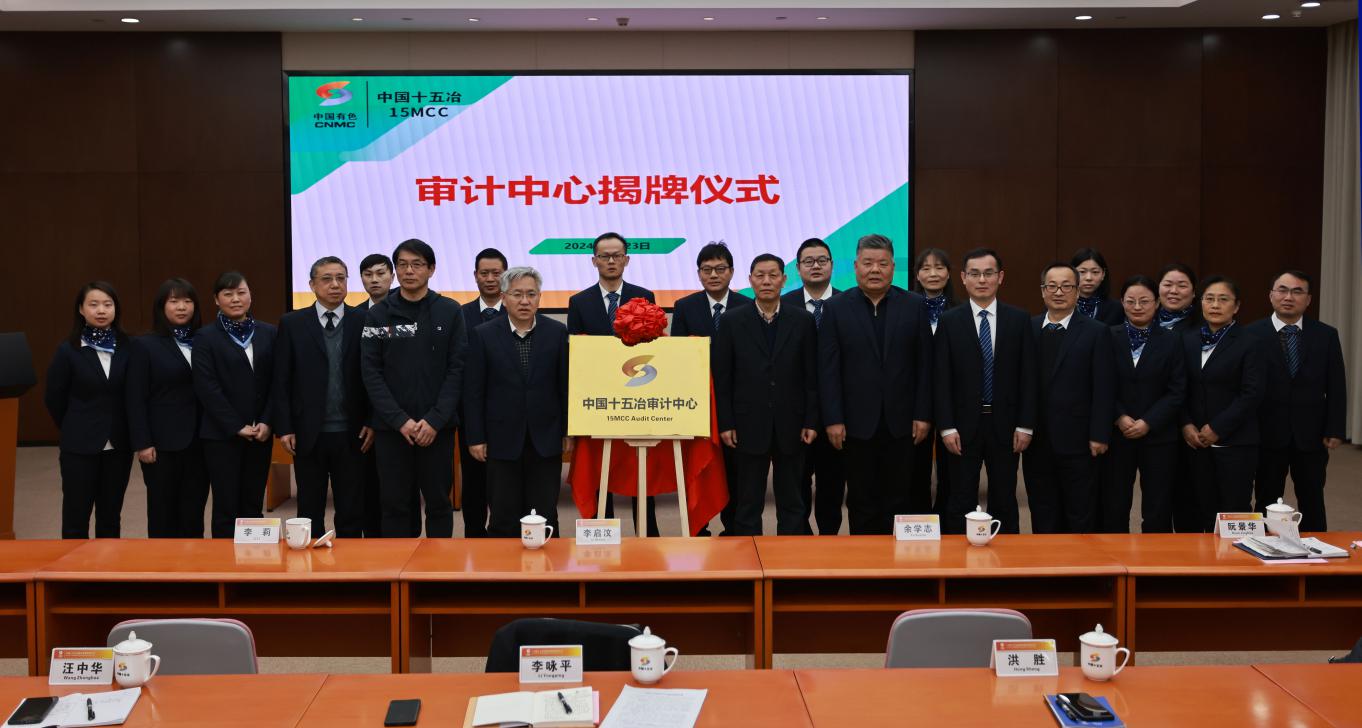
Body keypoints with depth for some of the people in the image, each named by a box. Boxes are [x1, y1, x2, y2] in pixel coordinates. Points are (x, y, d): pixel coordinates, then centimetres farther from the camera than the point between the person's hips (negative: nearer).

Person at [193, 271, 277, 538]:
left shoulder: (269, 333, 8)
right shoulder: (206, 337, -1)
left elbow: (277, 382, 5)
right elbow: (207, 388, -7)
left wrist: (267, 422, -7)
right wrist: (237, 427, -12)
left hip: (260, 433, 3)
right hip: (222, 435, -3)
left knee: (253, 505, 8)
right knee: (226, 506, 1)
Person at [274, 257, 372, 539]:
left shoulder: (363, 322, 2)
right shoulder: (292, 323, 3)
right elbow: (281, 380, 2)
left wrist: (372, 423, -4)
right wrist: (284, 428, -3)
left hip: (351, 434, 0)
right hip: (308, 434, 0)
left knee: (351, 512, 5)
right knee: (310, 512, 9)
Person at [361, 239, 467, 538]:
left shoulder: (449, 312, 2)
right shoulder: (378, 315, 4)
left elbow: (457, 369, -2)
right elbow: (370, 372, -1)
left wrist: (435, 420, -11)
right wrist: (400, 420, -11)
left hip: (437, 427, 0)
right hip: (391, 427, 0)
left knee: (439, 502, 7)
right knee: (394, 503, 5)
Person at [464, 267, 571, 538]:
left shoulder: (557, 332, 3)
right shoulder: (483, 335, 0)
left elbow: (566, 385, 5)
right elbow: (474, 391, 1)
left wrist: (568, 431, 2)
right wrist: (475, 438, -2)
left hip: (546, 440, 1)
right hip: (503, 441, -1)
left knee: (545, 516, 5)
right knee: (504, 518, 5)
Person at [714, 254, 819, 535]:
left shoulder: (803, 321, 3)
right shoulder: (733, 322, 2)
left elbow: (812, 376, 3)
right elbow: (722, 377, 0)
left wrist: (811, 421, -2)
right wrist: (725, 424, -4)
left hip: (790, 425, 1)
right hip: (749, 425, -1)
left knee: (791, 502, 9)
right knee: (748, 503, 6)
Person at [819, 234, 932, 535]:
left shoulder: (914, 305, 3)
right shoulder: (837, 307, 1)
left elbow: (925, 364, 3)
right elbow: (828, 369, -2)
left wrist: (923, 415, -2)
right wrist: (833, 419, -7)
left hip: (902, 421, 1)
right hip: (857, 422, 0)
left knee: (899, 498, 6)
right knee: (862, 500, 7)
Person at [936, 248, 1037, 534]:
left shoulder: (1019, 319, 4)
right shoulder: (949, 321, 1)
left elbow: (1027, 376, 2)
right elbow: (942, 379, -2)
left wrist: (1025, 425, -4)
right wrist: (947, 427, -9)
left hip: (1005, 425, 1)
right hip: (963, 425, -1)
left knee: (1004, 503, 8)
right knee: (961, 503, 5)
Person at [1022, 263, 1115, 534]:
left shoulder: (1096, 332, -1)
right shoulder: (1027, 329, 7)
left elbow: (1103, 389, -4)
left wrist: (1099, 435, -9)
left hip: (1077, 440, -3)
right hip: (1036, 440, 3)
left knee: (1080, 517, 5)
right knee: (1043, 517, 10)